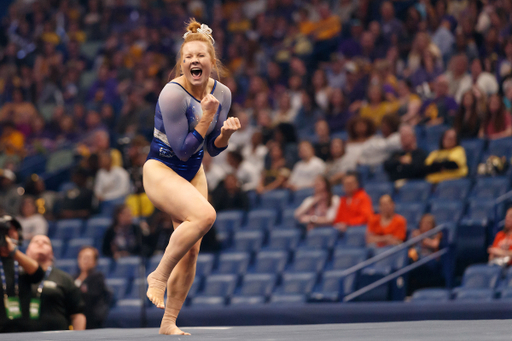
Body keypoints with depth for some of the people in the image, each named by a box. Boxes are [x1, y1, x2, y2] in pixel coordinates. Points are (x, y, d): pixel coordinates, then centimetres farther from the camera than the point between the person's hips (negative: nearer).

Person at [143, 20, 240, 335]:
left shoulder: (222, 93, -2)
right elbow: (183, 149, -22)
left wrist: (226, 133, -14)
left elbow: (213, 149, 6)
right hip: (161, 170, -7)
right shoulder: (173, 94, -22)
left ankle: (169, 323, 14)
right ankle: (159, 275, -17)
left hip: (193, 173, 7)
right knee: (205, 214, -33)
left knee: (191, 251, 4)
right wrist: (207, 117, -25)